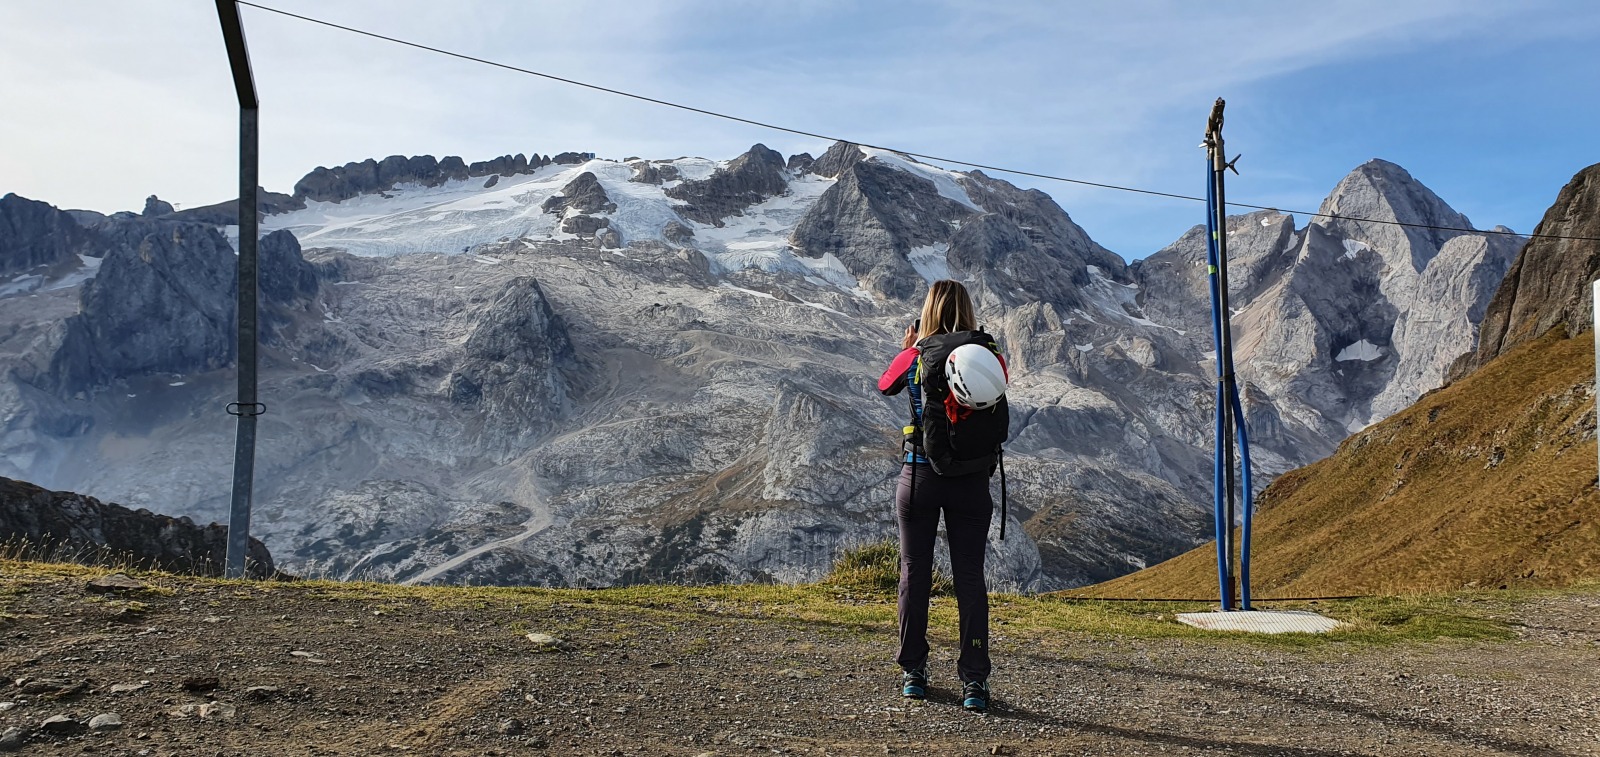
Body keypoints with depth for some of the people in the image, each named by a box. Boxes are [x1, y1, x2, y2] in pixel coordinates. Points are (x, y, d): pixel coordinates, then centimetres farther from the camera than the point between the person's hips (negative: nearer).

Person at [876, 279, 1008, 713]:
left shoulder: (914, 357, -5)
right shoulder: (991, 356, -3)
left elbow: (884, 386, 16)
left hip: (920, 476, -1)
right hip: (973, 480, 1)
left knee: (915, 574, 11)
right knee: (970, 578, 7)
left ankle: (913, 673, 19)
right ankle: (974, 682, 6)